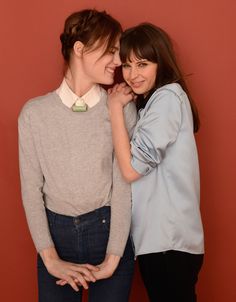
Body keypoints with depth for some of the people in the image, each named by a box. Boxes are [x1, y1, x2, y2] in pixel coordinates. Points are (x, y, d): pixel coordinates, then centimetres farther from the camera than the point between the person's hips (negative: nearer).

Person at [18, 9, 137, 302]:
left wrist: (112, 259, -10)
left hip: (108, 229, 0)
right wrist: (51, 260, -7)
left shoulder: (122, 109, -5)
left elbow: (123, 185, -6)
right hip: (56, 233, 1)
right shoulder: (34, 112, -3)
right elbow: (31, 188, -2)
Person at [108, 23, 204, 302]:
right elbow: (129, 162, 11)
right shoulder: (147, 102, 17)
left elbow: (132, 169, -19)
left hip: (170, 241, -10)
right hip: (155, 237, 10)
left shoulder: (168, 97, -13)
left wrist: (115, 107, -12)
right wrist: (120, 106, 5)